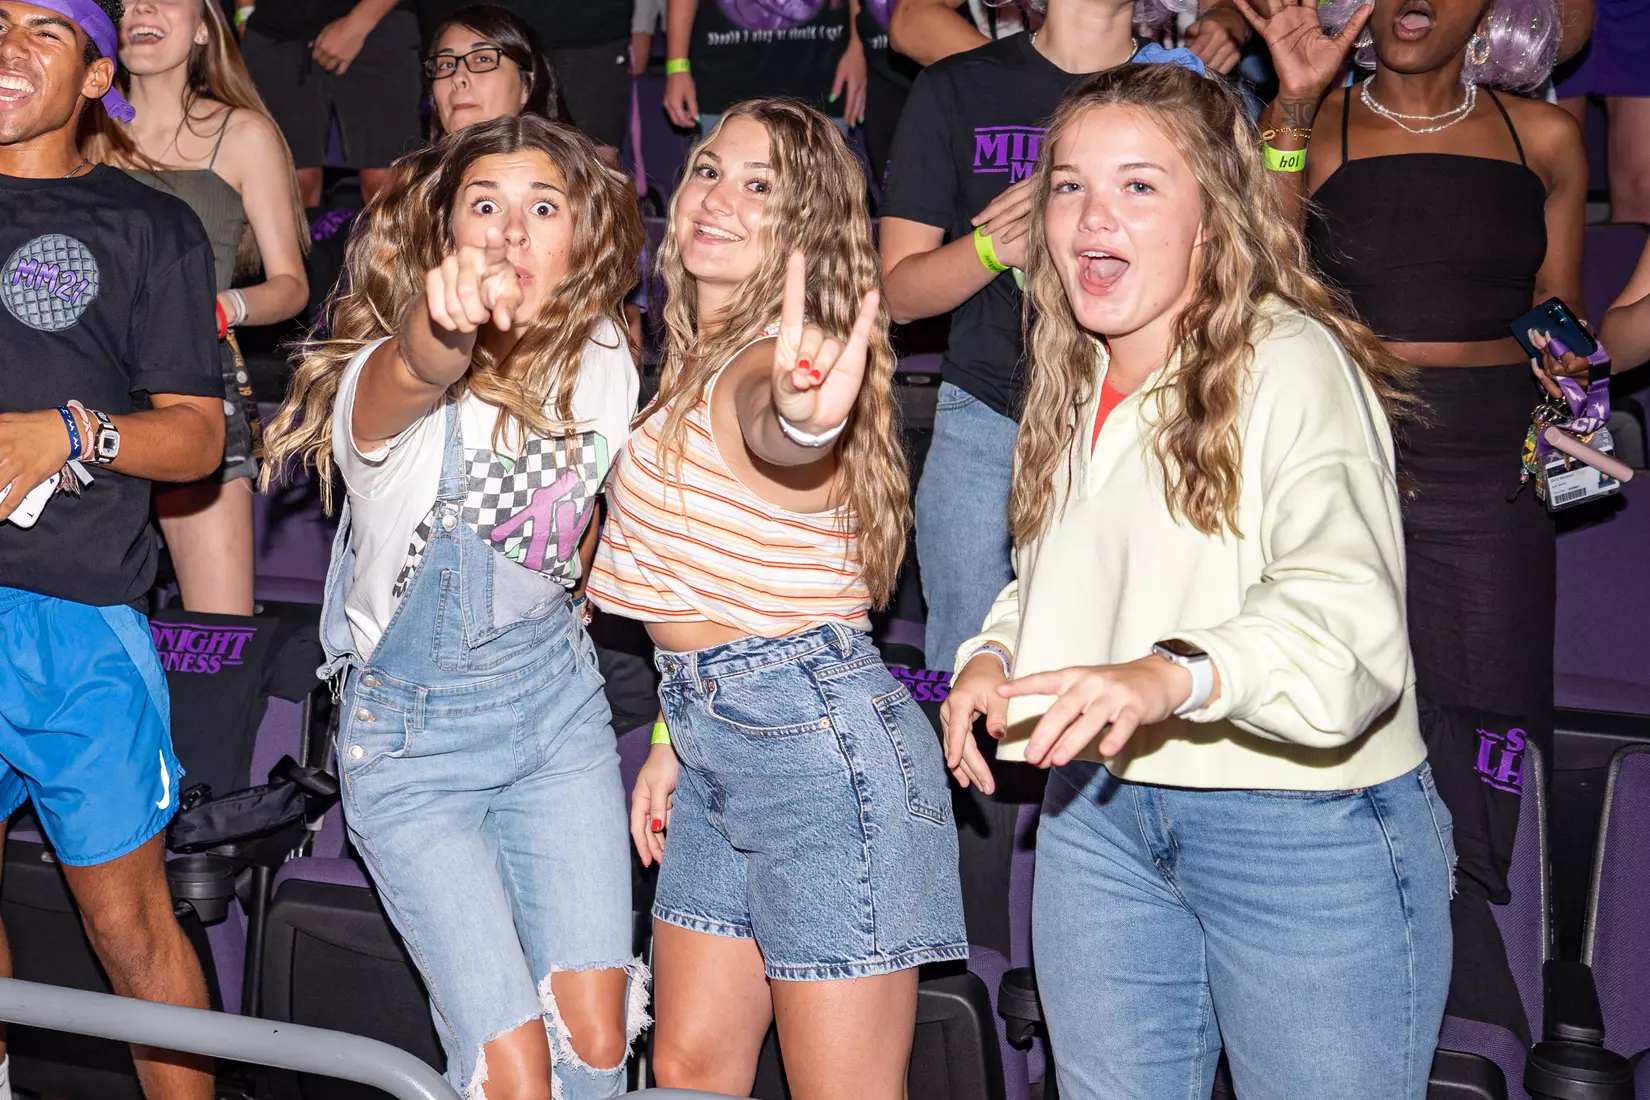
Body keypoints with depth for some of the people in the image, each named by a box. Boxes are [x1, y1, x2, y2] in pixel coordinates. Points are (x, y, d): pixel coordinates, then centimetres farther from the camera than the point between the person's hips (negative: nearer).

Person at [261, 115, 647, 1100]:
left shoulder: (603, 370, -7)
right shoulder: (387, 381, -23)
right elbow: (415, 375, -50)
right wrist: (447, 319, -72)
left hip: (558, 704, 4)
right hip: (412, 733, -4)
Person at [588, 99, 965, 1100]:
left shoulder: (772, 358, -12)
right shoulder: (698, 360, 16)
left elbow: (764, 433, -39)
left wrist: (801, 418, -62)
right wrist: (678, 740, 19)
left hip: (818, 737, -9)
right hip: (717, 736, 9)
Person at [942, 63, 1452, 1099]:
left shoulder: (1295, 365, -16)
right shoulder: (1076, 384, 11)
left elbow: (1347, 622, -28)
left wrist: (1173, 677, -44)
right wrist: (996, 655, 2)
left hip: (1308, 830, -7)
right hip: (1099, 814, 7)